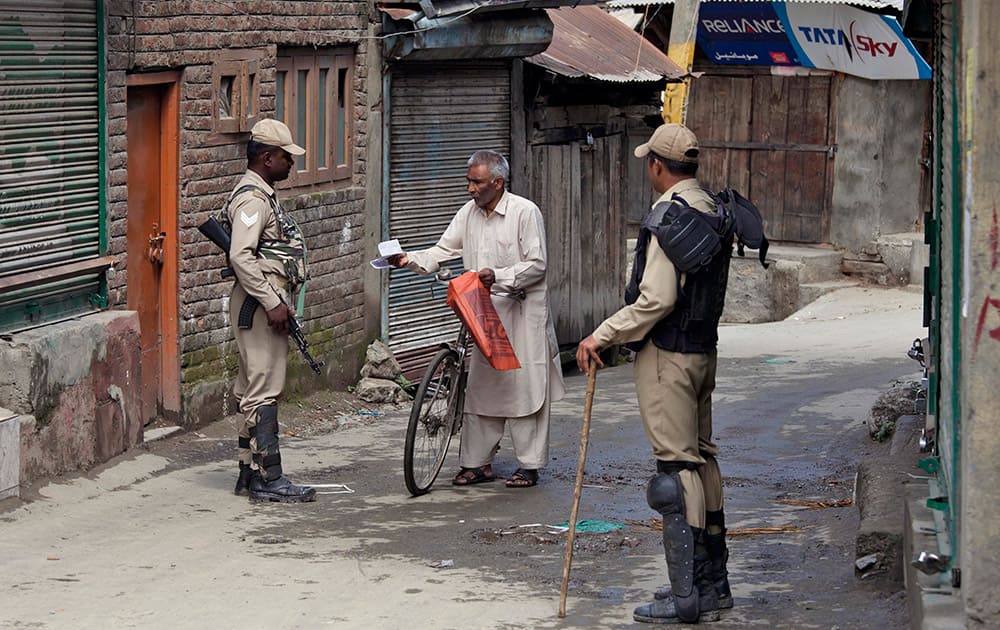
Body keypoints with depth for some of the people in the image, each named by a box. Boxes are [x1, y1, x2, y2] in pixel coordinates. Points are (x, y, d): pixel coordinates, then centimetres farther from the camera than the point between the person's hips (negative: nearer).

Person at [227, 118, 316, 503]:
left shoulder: (262, 196, 19)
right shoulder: (252, 199, -15)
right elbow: (241, 256, -25)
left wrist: (280, 303, 23)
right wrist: (272, 303, -24)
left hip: (267, 303, 11)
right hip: (259, 304, -11)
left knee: (253, 391, 12)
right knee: (263, 391, -11)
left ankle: (249, 473, 17)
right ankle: (267, 480, -12)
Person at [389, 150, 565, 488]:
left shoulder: (525, 212, -9)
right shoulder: (469, 213, 9)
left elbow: (537, 265, -11)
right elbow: (443, 251, 9)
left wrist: (499, 277, -23)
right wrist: (409, 259, -8)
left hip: (522, 312, -6)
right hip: (485, 313, 6)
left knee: (524, 385, -3)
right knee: (480, 386, 6)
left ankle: (529, 465, 4)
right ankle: (478, 463, 13)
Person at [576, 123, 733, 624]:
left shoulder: (668, 216, -17)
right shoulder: (712, 211, 12)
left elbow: (656, 299, -22)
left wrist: (601, 337, -15)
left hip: (667, 355, -9)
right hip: (703, 350, 10)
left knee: (676, 465, -8)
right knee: (701, 458, 15)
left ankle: (685, 596, -8)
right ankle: (712, 582, 23)